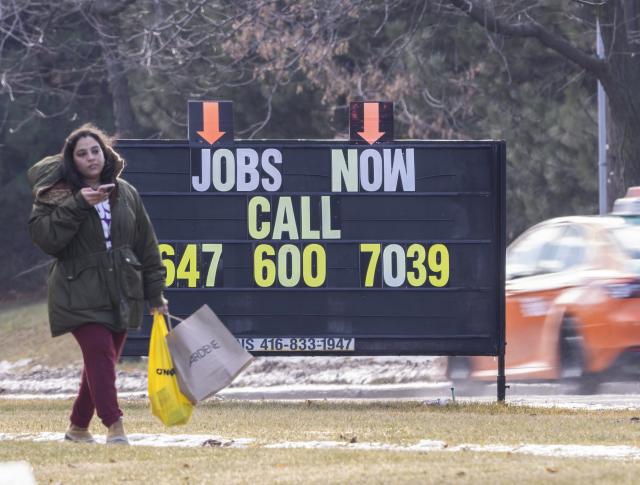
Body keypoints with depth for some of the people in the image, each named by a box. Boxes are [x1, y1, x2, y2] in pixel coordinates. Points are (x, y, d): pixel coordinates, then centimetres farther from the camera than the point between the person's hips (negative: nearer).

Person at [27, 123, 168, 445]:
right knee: (100, 353, -19)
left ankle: (78, 426, 21)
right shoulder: (58, 195, -1)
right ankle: (114, 426, -23)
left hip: (121, 294, 5)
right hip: (80, 294, -4)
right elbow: (43, 236, -15)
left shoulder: (125, 194, 10)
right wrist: (78, 204, -22)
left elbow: (146, 245, 14)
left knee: (102, 361, 7)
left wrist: (155, 293, 12)